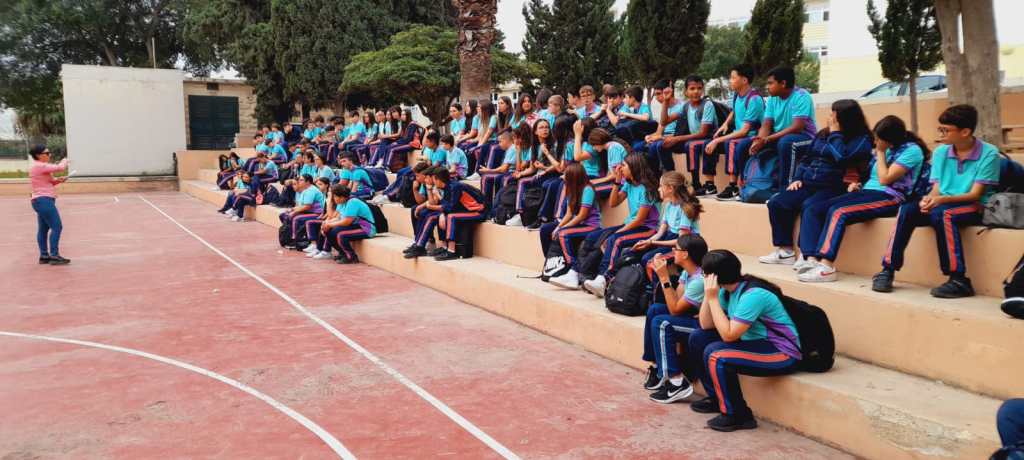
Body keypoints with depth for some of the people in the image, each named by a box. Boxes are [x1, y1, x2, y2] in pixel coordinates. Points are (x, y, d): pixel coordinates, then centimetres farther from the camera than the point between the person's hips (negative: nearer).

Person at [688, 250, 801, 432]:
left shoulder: (753, 294, -25)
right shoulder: (727, 289, 1)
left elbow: (728, 335, -28)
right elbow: (706, 326, 0)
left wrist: (713, 298, -24)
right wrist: (708, 294, -10)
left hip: (783, 354, -10)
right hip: (756, 342, 10)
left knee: (715, 354, -27)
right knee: (698, 338, 7)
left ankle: (737, 415, -10)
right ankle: (716, 398, 19)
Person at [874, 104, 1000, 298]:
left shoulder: (989, 153, -8)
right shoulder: (941, 152, 7)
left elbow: (975, 195, -14)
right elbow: (936, 188, 5)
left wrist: (942, 199, -29)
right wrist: (928, 199, -19)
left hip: (975, 207, -5)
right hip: (942, 204, 5)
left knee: (941, 213, -37)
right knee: (907, 210, -25)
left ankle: (959, 281, -34)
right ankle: (888, 270, -24)